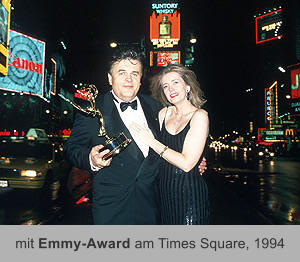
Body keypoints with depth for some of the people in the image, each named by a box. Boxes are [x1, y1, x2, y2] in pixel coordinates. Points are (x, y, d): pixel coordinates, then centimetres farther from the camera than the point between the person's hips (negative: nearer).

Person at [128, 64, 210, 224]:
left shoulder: (199, 116, -12)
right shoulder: (164, 113, 3)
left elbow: (187, 163, -20)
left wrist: (152, 142, -17)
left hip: (189, 192, -5)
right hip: (165, 190, 5)